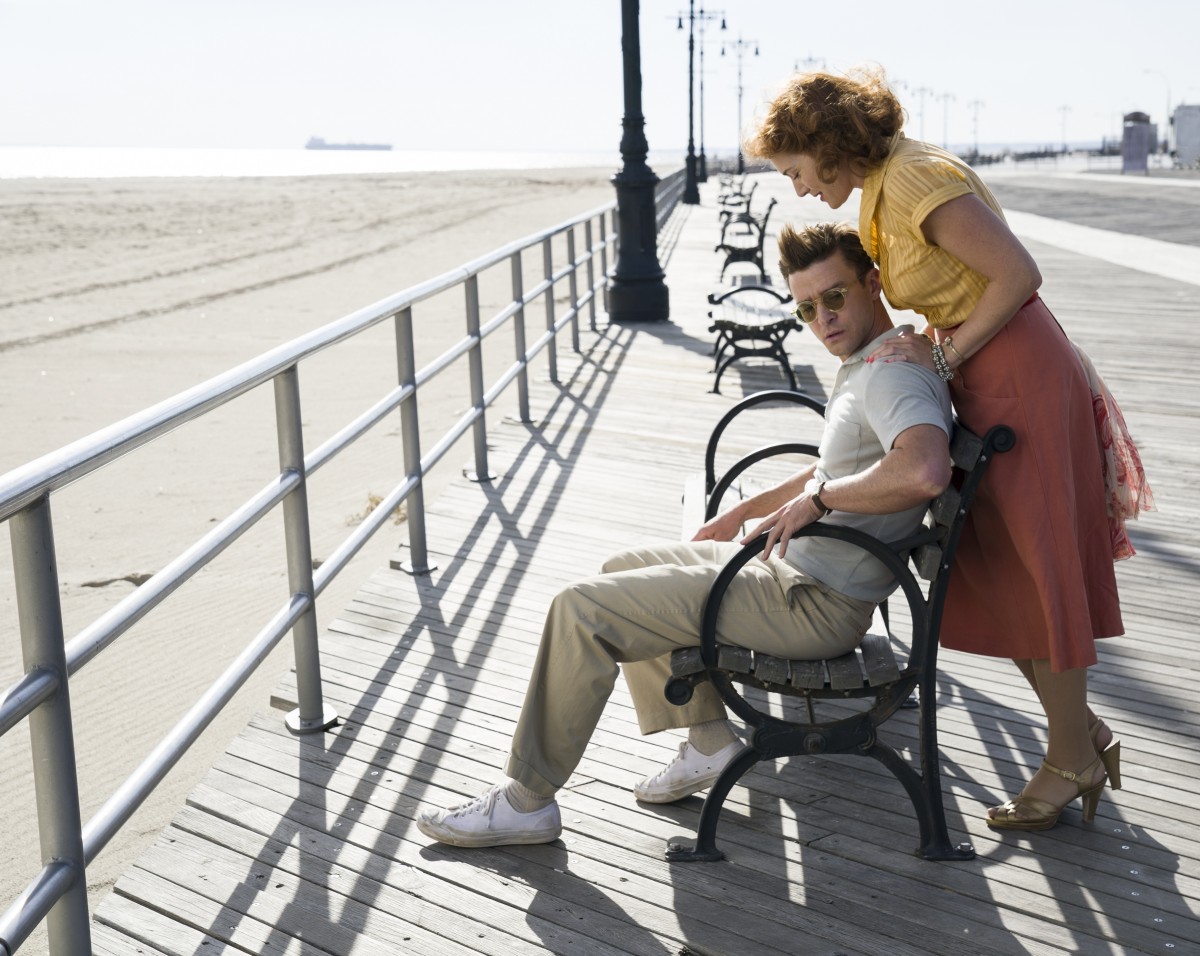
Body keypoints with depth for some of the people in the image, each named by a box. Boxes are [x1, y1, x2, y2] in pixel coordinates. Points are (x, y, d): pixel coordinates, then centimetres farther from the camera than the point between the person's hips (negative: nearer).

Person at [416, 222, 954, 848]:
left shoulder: (894, 374, -20)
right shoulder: (868, 367, 13)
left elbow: (924, 471, -42)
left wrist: (817, 497, -26)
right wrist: (743, 513, 28)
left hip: (814, 602, -11)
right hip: (792, 561, 11)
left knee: (582, 609, -11)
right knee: (623, 569, 23)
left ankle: (526, 801, 2)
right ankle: (708, 739, 19)